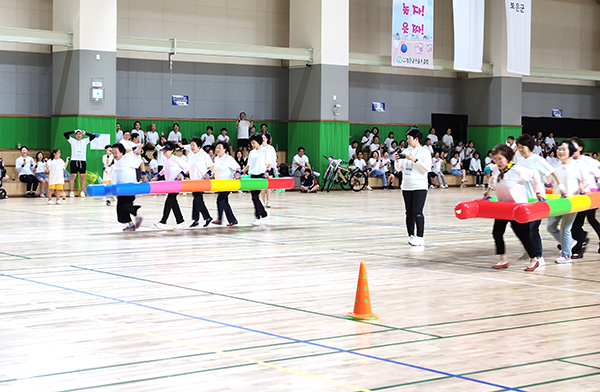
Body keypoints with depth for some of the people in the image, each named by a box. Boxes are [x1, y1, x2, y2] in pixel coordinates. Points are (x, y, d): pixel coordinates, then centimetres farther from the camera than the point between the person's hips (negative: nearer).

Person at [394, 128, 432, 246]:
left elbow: (427, 168, -13)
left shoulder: (424, 152, -1)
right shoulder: (406, 151, 14)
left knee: (417, 212, -12)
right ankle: (411, 236, 13)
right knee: (409, 213, 7)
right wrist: (397, 161, -3)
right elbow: (399, 169, 17)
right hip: (406, 187, 6)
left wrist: (415, 160, -20)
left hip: (419, 187, -6)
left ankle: (420, 237, -11)